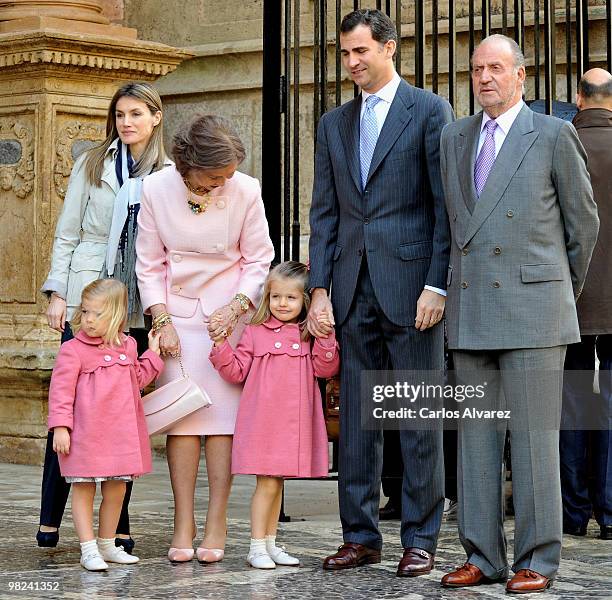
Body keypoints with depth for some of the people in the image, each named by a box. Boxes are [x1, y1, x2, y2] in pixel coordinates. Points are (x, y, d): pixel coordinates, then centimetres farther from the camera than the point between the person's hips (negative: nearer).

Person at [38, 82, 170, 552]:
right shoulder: (91, 165, 8)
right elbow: (67, 233, 8)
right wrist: (57, 292, 0)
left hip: (138, 307, 0)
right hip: (86, 300, 0)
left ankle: (118, 524, 8)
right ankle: (50, 519, 5)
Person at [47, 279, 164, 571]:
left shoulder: (127, 346, 9)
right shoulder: (72, 350, -9)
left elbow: (137, 380, 23)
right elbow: (61, 390, -11)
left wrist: (152, 354, 14)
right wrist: (60, 426, -17)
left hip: (121, 434, 6)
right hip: (86, 435, -5)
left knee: (116, 491, 13)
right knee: (83, 490, 1)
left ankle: (107, 544, 27)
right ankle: (89, 549, 7)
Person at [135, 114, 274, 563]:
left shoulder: (245, 191, -14)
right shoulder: (157, 189, -11)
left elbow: (259, 261, -3)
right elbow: (150, 264, 0)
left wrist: (235, 309, -15)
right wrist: (162, 320, -8)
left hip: (230, 312, -1)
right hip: (177, 311, 1)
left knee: (223, 412, -5)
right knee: (182, 413, -3)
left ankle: (216, 525, 0)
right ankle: (183, 526, 0)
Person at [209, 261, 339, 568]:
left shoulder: (310, 336, 10)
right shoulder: (255, 333, 2)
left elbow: (325, 369, -1)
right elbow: (235, 371, 0)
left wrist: (325, 338, -13)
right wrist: (221, 343, -12)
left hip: (295, 422, 4)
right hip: (262, 421, -4)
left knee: (277, 483, 14)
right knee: (267, 483, -6)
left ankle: (270, 543, 23)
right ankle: (256, 547, 1)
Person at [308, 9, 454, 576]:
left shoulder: (430, 111, 0)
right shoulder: (333, 124, 15)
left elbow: (446, 205, -4)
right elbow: (324, 214, 14)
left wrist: (437, 285, -11)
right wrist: (319, 289, 4)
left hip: (411, 285, -5)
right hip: (353, 290, 5)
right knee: (355, 416, 8)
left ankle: (420, 539, 8)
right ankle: (360, 534, 15)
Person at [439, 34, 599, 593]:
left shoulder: (553, 135, 0)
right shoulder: (454, 138, 15)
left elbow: (584, 221, 7)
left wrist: (567, 288, 15)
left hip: (532, 308, -5)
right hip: (470, 311, 5)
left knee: (534, 437, -3)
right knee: (476, 435, 7)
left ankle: (538, 561, 4)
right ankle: (483, 557, 14)